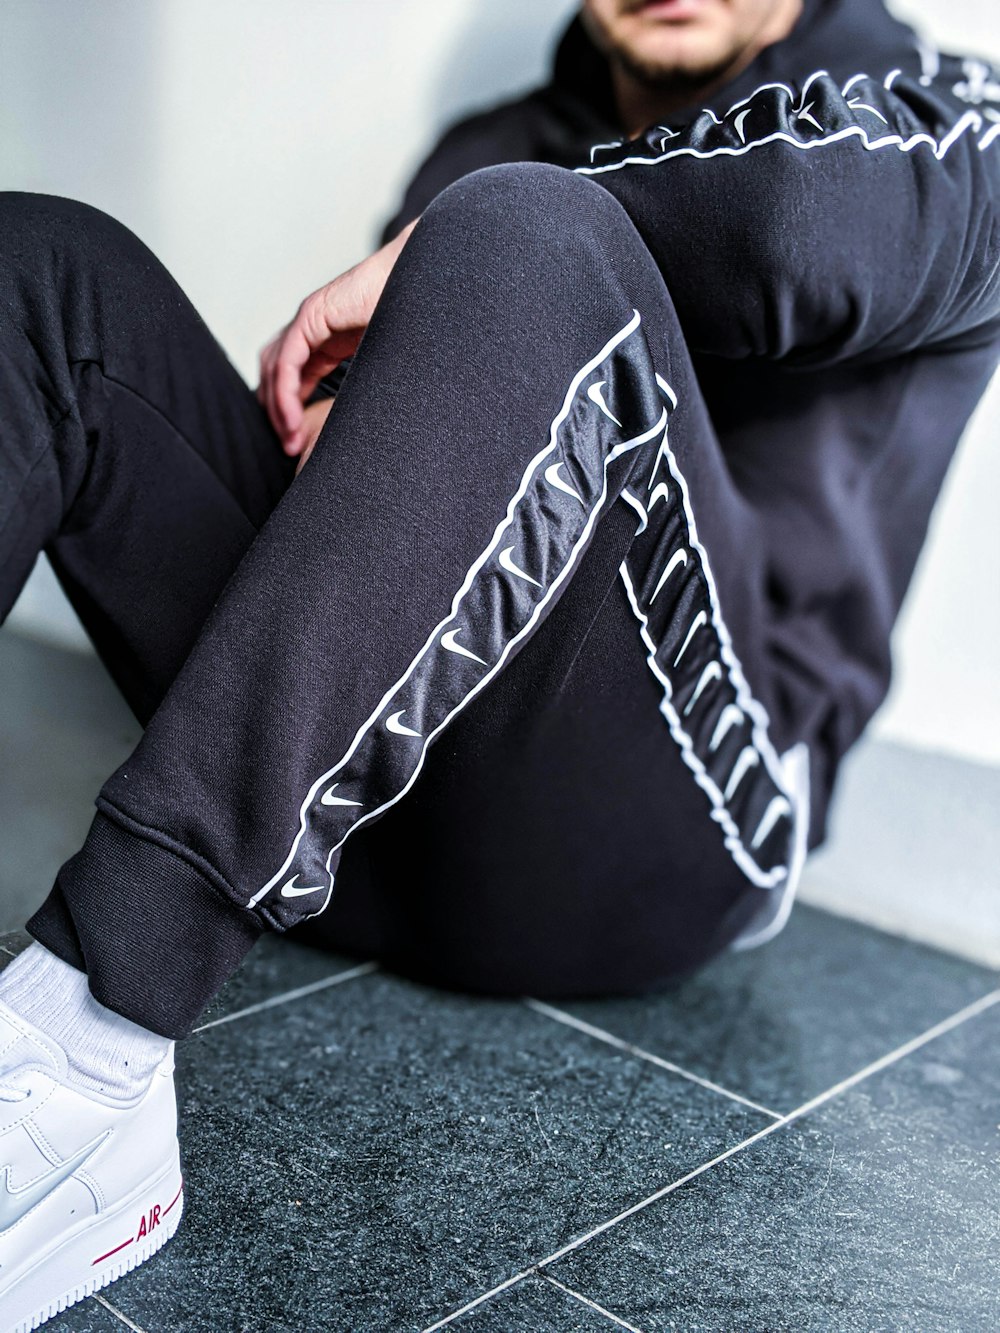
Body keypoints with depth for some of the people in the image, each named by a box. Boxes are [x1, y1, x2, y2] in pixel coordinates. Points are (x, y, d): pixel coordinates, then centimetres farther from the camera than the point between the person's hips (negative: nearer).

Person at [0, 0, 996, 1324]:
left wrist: (439, 261, -4)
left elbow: (816, 220, -13)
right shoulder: (492, 146, 29)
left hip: (648, 829, -5)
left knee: (521, 240, -27)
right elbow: (312, 392, 27)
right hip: (332, 791, 6)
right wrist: (362, 444, 4)